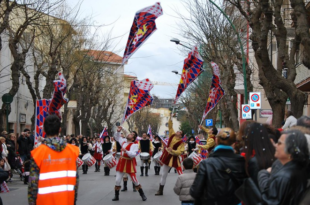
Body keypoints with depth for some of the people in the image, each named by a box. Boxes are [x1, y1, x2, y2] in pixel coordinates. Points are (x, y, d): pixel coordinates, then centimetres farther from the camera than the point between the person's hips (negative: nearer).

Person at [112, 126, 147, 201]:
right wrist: (118, 131, 9)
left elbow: (133, 154, -25)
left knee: (135, 181, -4)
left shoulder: (134, 145, -12)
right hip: (121, 162, 6)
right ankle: (116, 196, 16)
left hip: (129, 163, -6)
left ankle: (142, 195, 9)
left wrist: (126, 151, -38)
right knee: (117, 181, 5)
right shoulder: (123, 141, 10)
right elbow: (117, 138, 27)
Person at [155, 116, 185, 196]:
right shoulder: (172, 135, -1)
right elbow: (170, 126, 1)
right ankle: (160, 191, 23)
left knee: (181, 174, -6)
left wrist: (172, 150, -32)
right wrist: (170, 118, -8)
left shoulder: (181, 142, -14)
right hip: (167, 156, 6)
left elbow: (180, 152, -22)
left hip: (174, 158, -6)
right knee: (164, 174, 13)